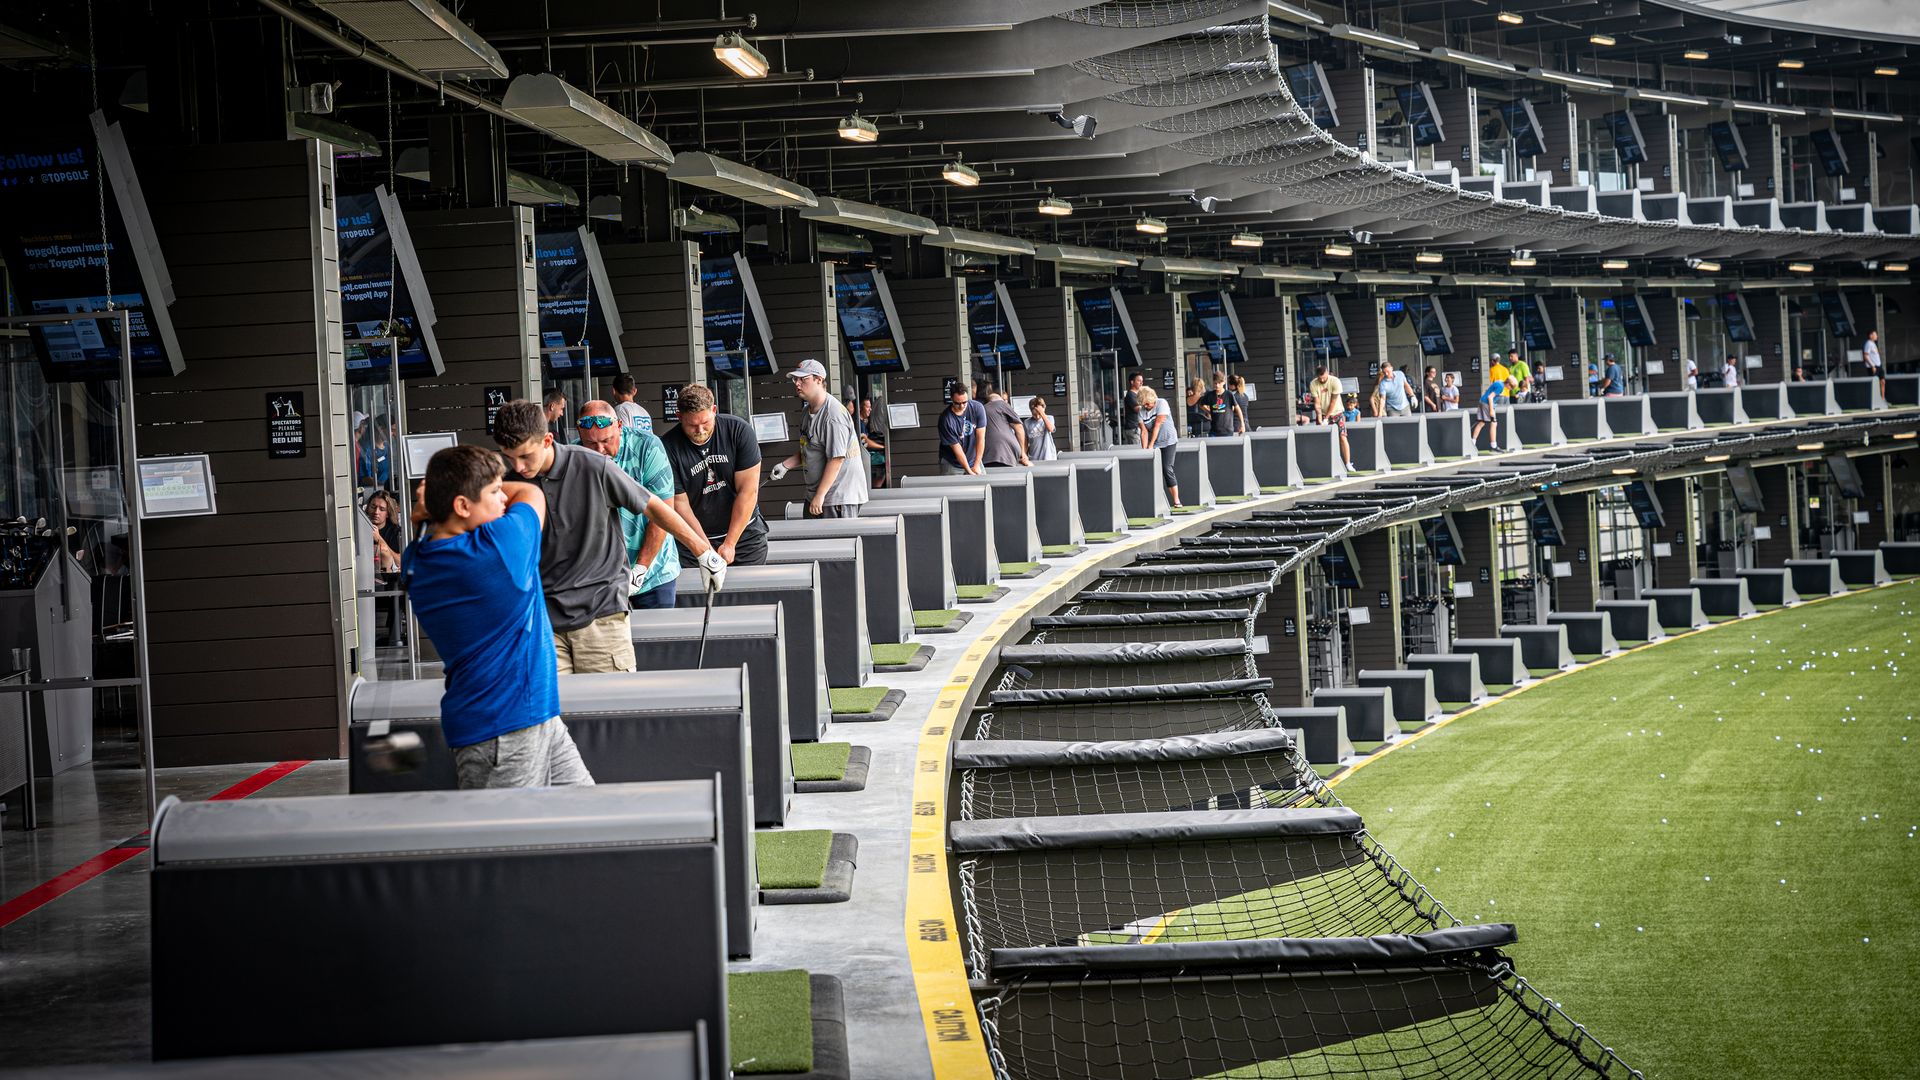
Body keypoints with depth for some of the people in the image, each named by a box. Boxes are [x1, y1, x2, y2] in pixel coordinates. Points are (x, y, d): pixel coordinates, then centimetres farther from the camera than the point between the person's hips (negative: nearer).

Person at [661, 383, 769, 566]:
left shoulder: (739, 430, -10)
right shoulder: (668, 447, -13)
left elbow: (748, 491, -10)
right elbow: (680, 503, -12)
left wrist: (729, 544, -14)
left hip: (745, 535, 1)